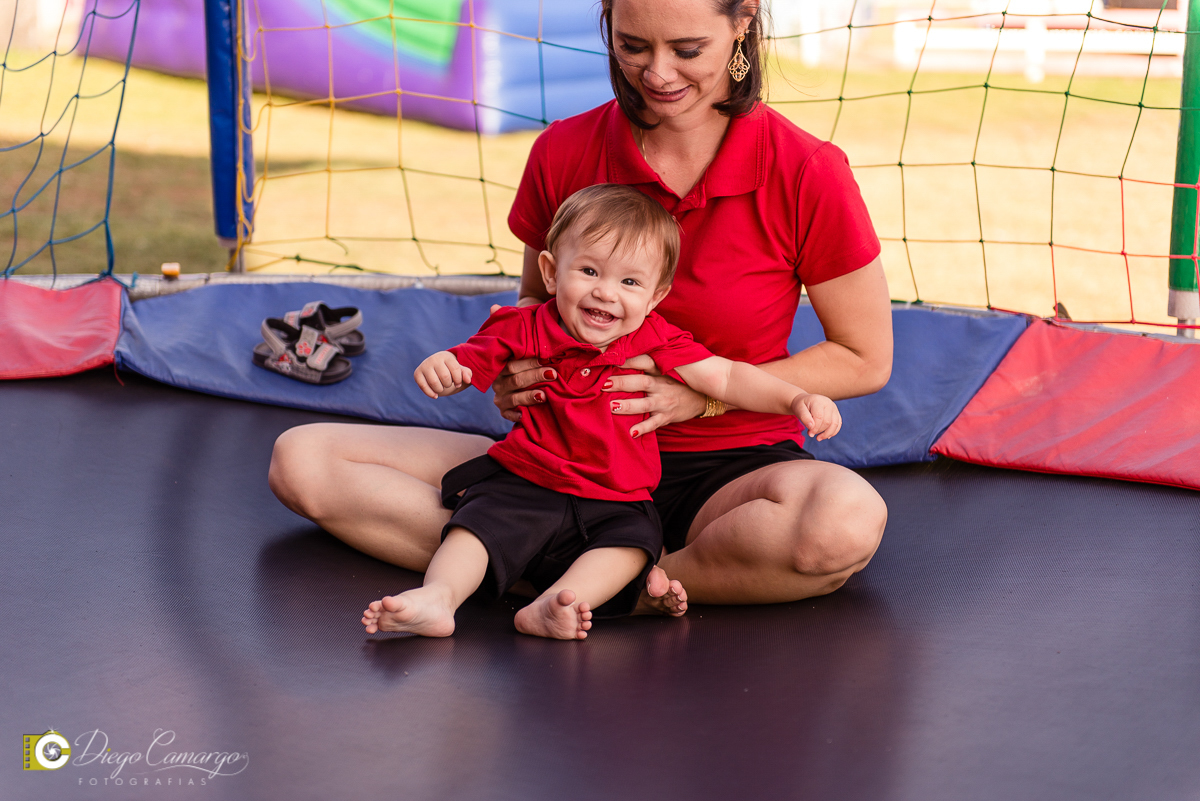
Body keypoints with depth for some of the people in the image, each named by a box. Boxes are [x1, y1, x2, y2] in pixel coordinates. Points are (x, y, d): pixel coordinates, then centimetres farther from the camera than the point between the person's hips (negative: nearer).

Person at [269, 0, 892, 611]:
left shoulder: (805, 173, -11)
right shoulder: (562, 153, -1)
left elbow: (866, 360, -3)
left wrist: (702, 395, -14)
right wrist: (514, 368, -8)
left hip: (731, 468, -4)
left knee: (846, 520, -41)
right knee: (302, 460, -14)